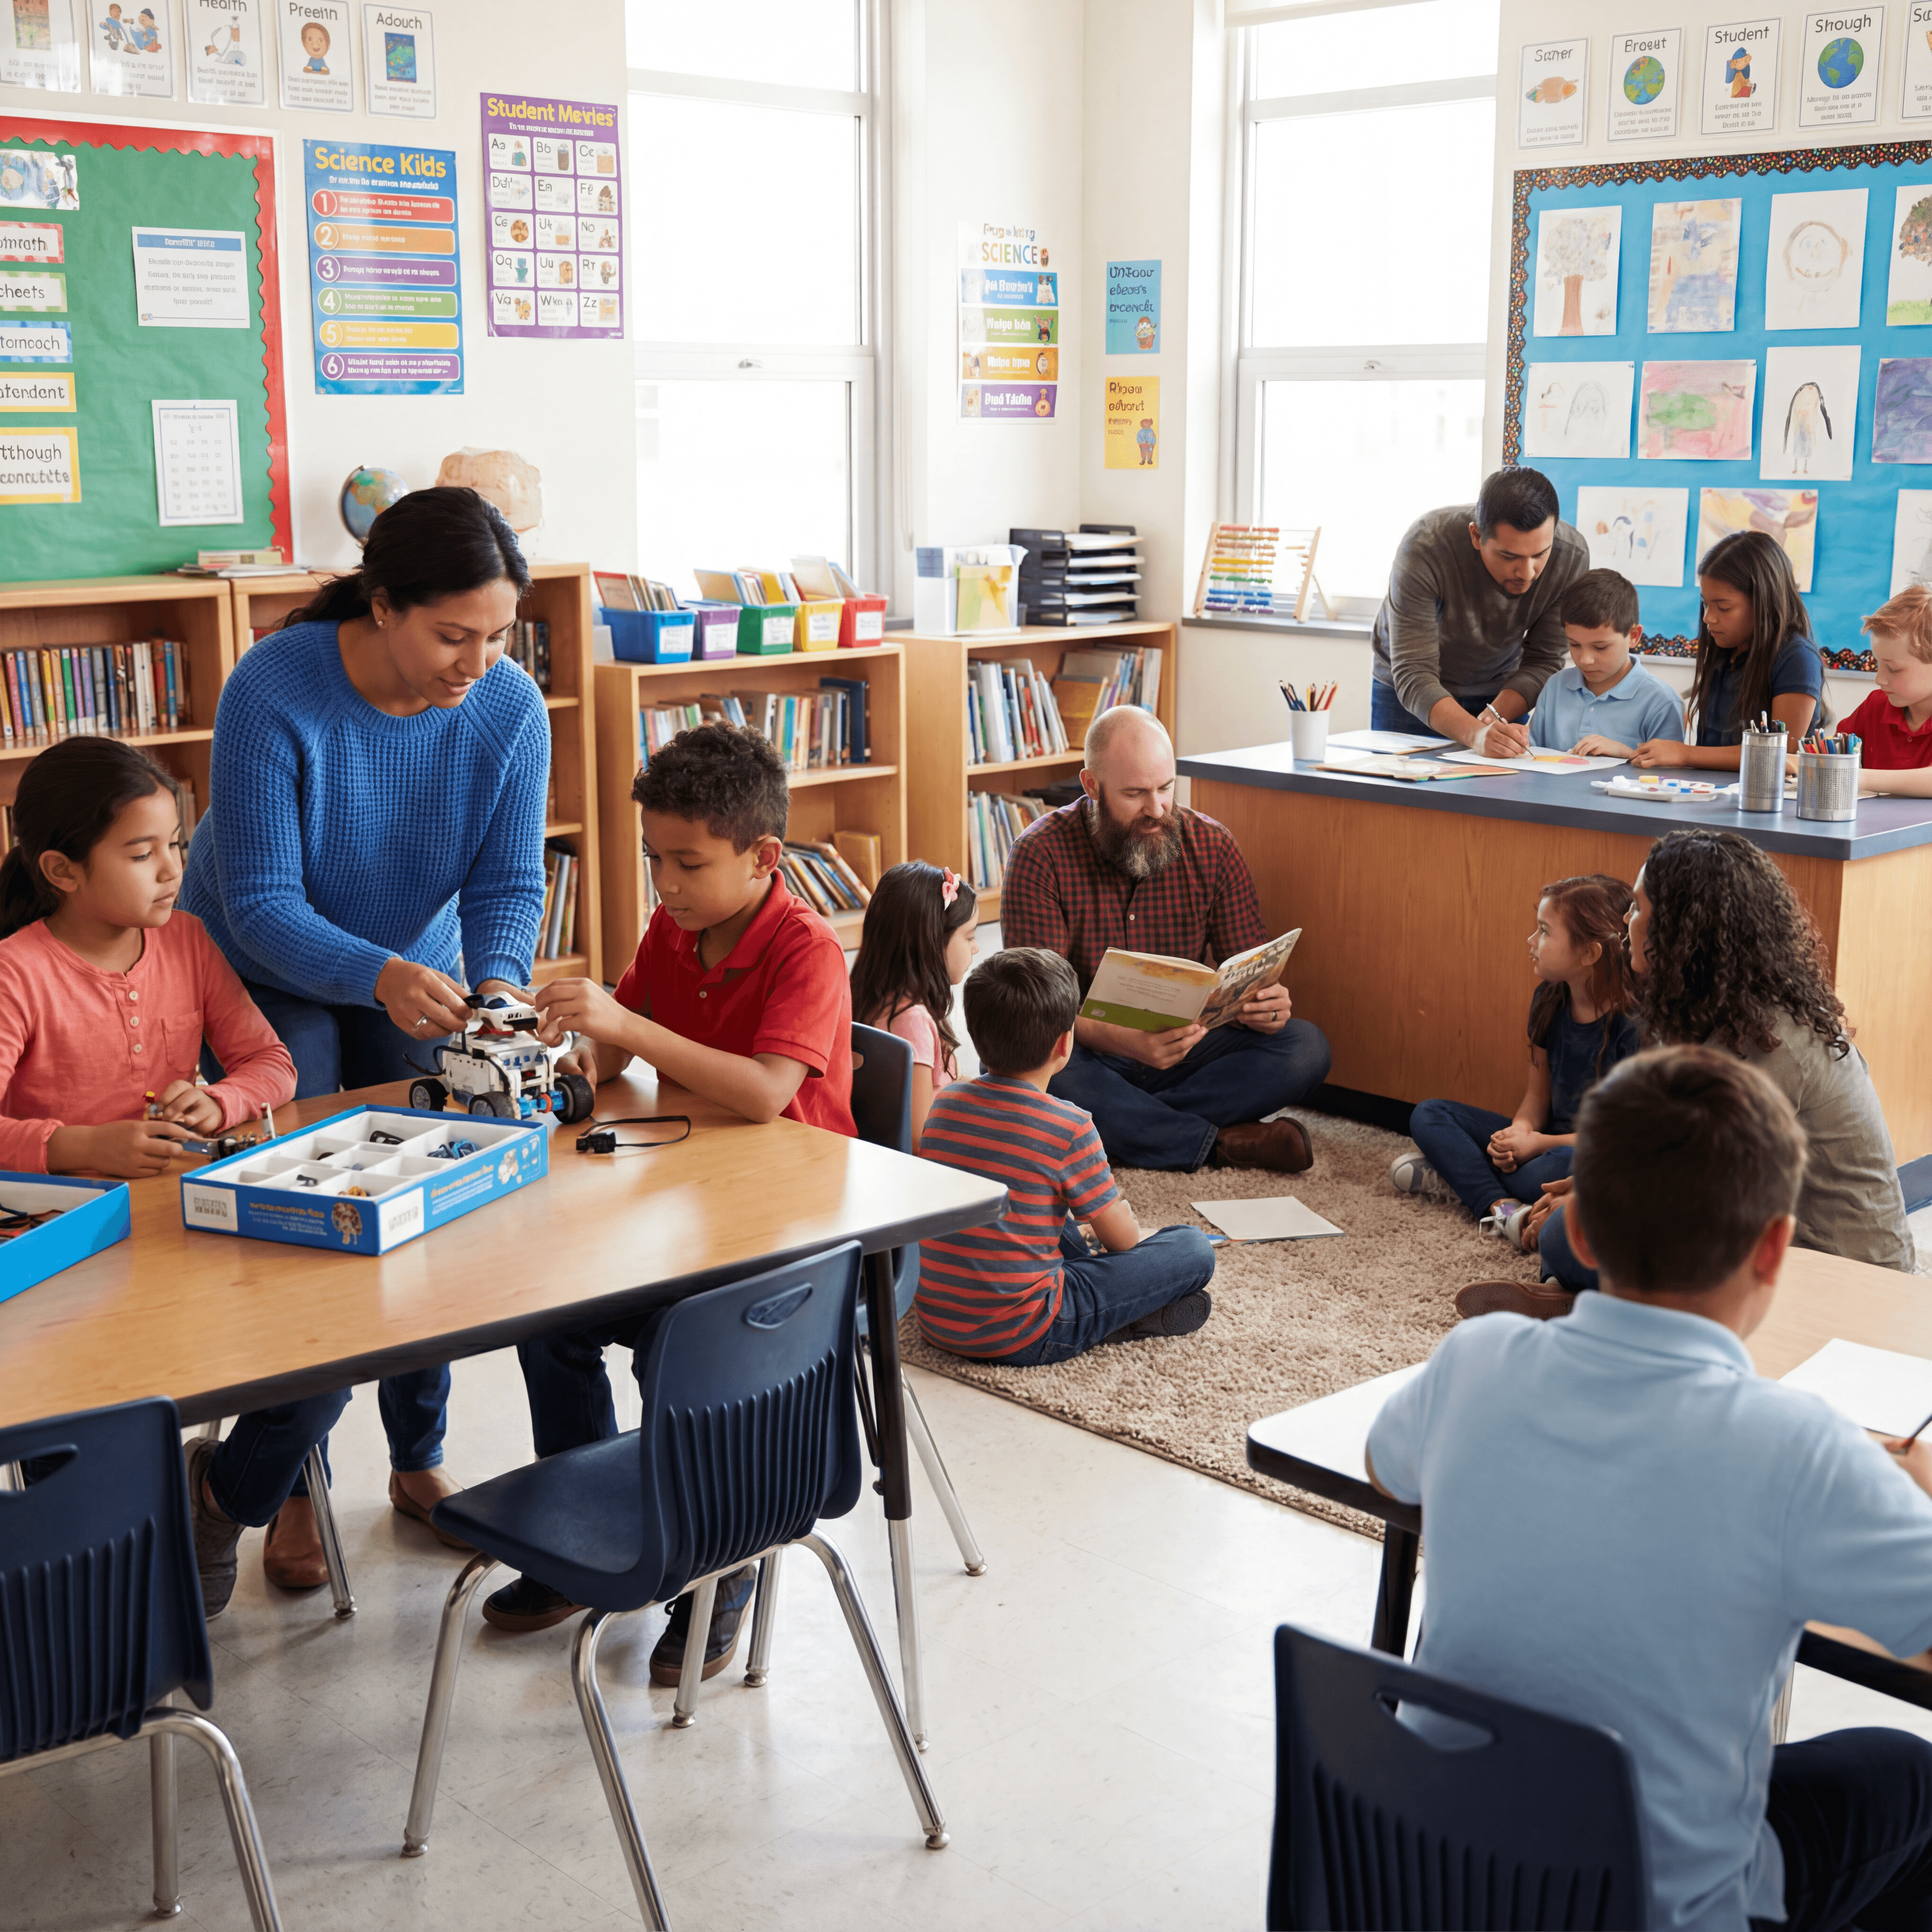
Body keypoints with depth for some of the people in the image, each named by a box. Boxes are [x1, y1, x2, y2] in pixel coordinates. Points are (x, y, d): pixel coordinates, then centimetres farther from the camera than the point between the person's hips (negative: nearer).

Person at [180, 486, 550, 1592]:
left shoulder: (510, 709, -19)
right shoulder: (274, 693, -30)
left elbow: (509, 882, -15)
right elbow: (261, 904, -30)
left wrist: (500, 986, -36)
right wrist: (380, 976, -47)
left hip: (417, 978, 3)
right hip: (266, 981, -3)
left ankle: (420, 1460, 21)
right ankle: (290, 1488, 12)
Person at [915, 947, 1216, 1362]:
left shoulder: (947, 1102, 2)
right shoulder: (1070, 1129, -15)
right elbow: (1123, 1240, -4)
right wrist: (1118, 1208, 20)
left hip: (935, 1323, 7)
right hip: (1018, 1338, -7)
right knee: (1193, 1249, -2)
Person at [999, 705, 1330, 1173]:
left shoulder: (1212, 846, -2)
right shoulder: (1041, 855, -13)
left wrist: (1267, 1006, -26)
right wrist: (1127, 1042, -37)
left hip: (1188, 1052, 3)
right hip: (1088, 1056, -3)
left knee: (1306, 1047, -19)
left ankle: (1121, 1126, -24)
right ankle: (1223, 1142, -24)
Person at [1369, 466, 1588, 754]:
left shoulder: (1572, 555, -25)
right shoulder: (1424, 547, -34)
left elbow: (1543, 663, -15)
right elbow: (1413, 676, -37)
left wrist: (1491, 717, -33)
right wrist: (1477, 734, -52)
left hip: (1498, 694, 2)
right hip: (1407, 695, -2)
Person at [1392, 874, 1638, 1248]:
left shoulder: (1632, 1024, -20)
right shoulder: (1549, 1000, 3)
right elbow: (1538, 1093, 9)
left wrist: (1539, 1143, -21)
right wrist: (1522, 1131, -13)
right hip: (1551, 1141, 8)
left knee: (1565, 1166, -43)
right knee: (1429, 1116, -1)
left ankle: (1459, 1170, -16)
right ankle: (1500, 1206, -25)